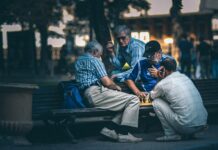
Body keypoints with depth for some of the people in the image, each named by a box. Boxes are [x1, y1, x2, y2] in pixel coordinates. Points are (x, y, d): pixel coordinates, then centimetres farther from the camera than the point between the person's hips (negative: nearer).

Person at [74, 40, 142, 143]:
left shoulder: (78, 61, 23)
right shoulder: (94, 60, -4)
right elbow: (107, 83, -10)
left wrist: (109, 79, 31)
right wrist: (117, 87, 11)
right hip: (97, 93, -10)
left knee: (126, 102, 17)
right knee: (133, 100, -13)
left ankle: (110, 129, 4)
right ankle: (123, 134, -16)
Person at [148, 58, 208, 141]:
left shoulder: (163, 84, -4)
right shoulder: (185, 77, 14)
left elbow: (151, 97, 17)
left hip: (186, 126, -7)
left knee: (156, 102, 5)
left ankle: (171, 134, 3)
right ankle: (188, 134, 20)